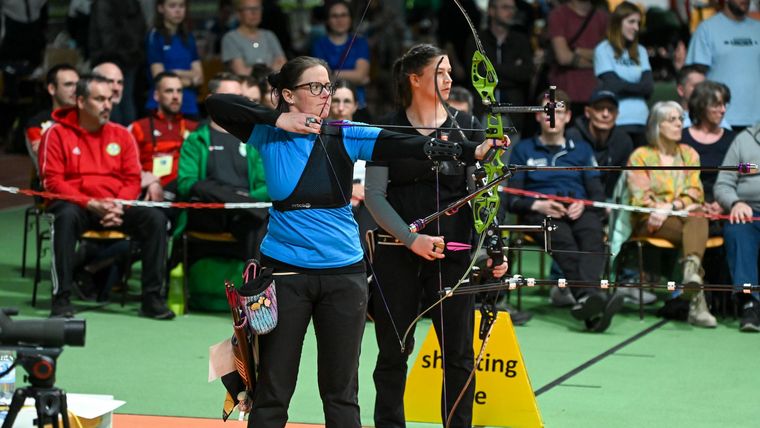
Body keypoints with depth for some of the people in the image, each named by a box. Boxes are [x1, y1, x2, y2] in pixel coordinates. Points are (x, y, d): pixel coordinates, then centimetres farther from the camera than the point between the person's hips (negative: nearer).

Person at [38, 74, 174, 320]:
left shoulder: (121, 135, 12)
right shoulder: (58, 133, 1)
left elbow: (133, 180, 10)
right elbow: (52, 180, -6)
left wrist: (119, 206, -12)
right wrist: (90, 203, -19)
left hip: (115, 207, 4)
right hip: (76, 204, -4)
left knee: (155, 218, -21)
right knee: (66, 217, -39)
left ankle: (152, 298, -17)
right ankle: (61, 298, -35)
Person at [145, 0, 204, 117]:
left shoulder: (188, 37, 14)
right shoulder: (155, 37, -1)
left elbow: (199, 77, 8)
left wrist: (177, 73, -9)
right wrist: (190, 80, 0)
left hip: (189, 107, 5)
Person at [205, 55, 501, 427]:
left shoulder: (345, 137, -3)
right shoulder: (269, 136, -3)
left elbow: (409, 146, -15)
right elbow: (216, 104, -11)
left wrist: (472, 151, -28)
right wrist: (278, 119, -18)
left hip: (343, 274, 1)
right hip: (285, 272, -1)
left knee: (341, 393, 7)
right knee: (272, 391, 4)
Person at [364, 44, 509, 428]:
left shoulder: (466, 127, 4)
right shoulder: (389, 130, 1)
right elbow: (374, 194, -3)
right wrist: (412, 239, -14)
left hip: (453, 252, 1)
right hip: (397, 253, -1)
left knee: (458, 353, 3)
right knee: (393, 352, 5)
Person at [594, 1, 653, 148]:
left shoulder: (640, 51, 15)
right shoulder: (603, 50, 1)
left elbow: (649, 86, 5)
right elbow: (613, 86, -7)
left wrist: (624, 87, -4)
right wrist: (637, 87, 4)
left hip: (641, 120, 4)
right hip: (616, 121, -4)